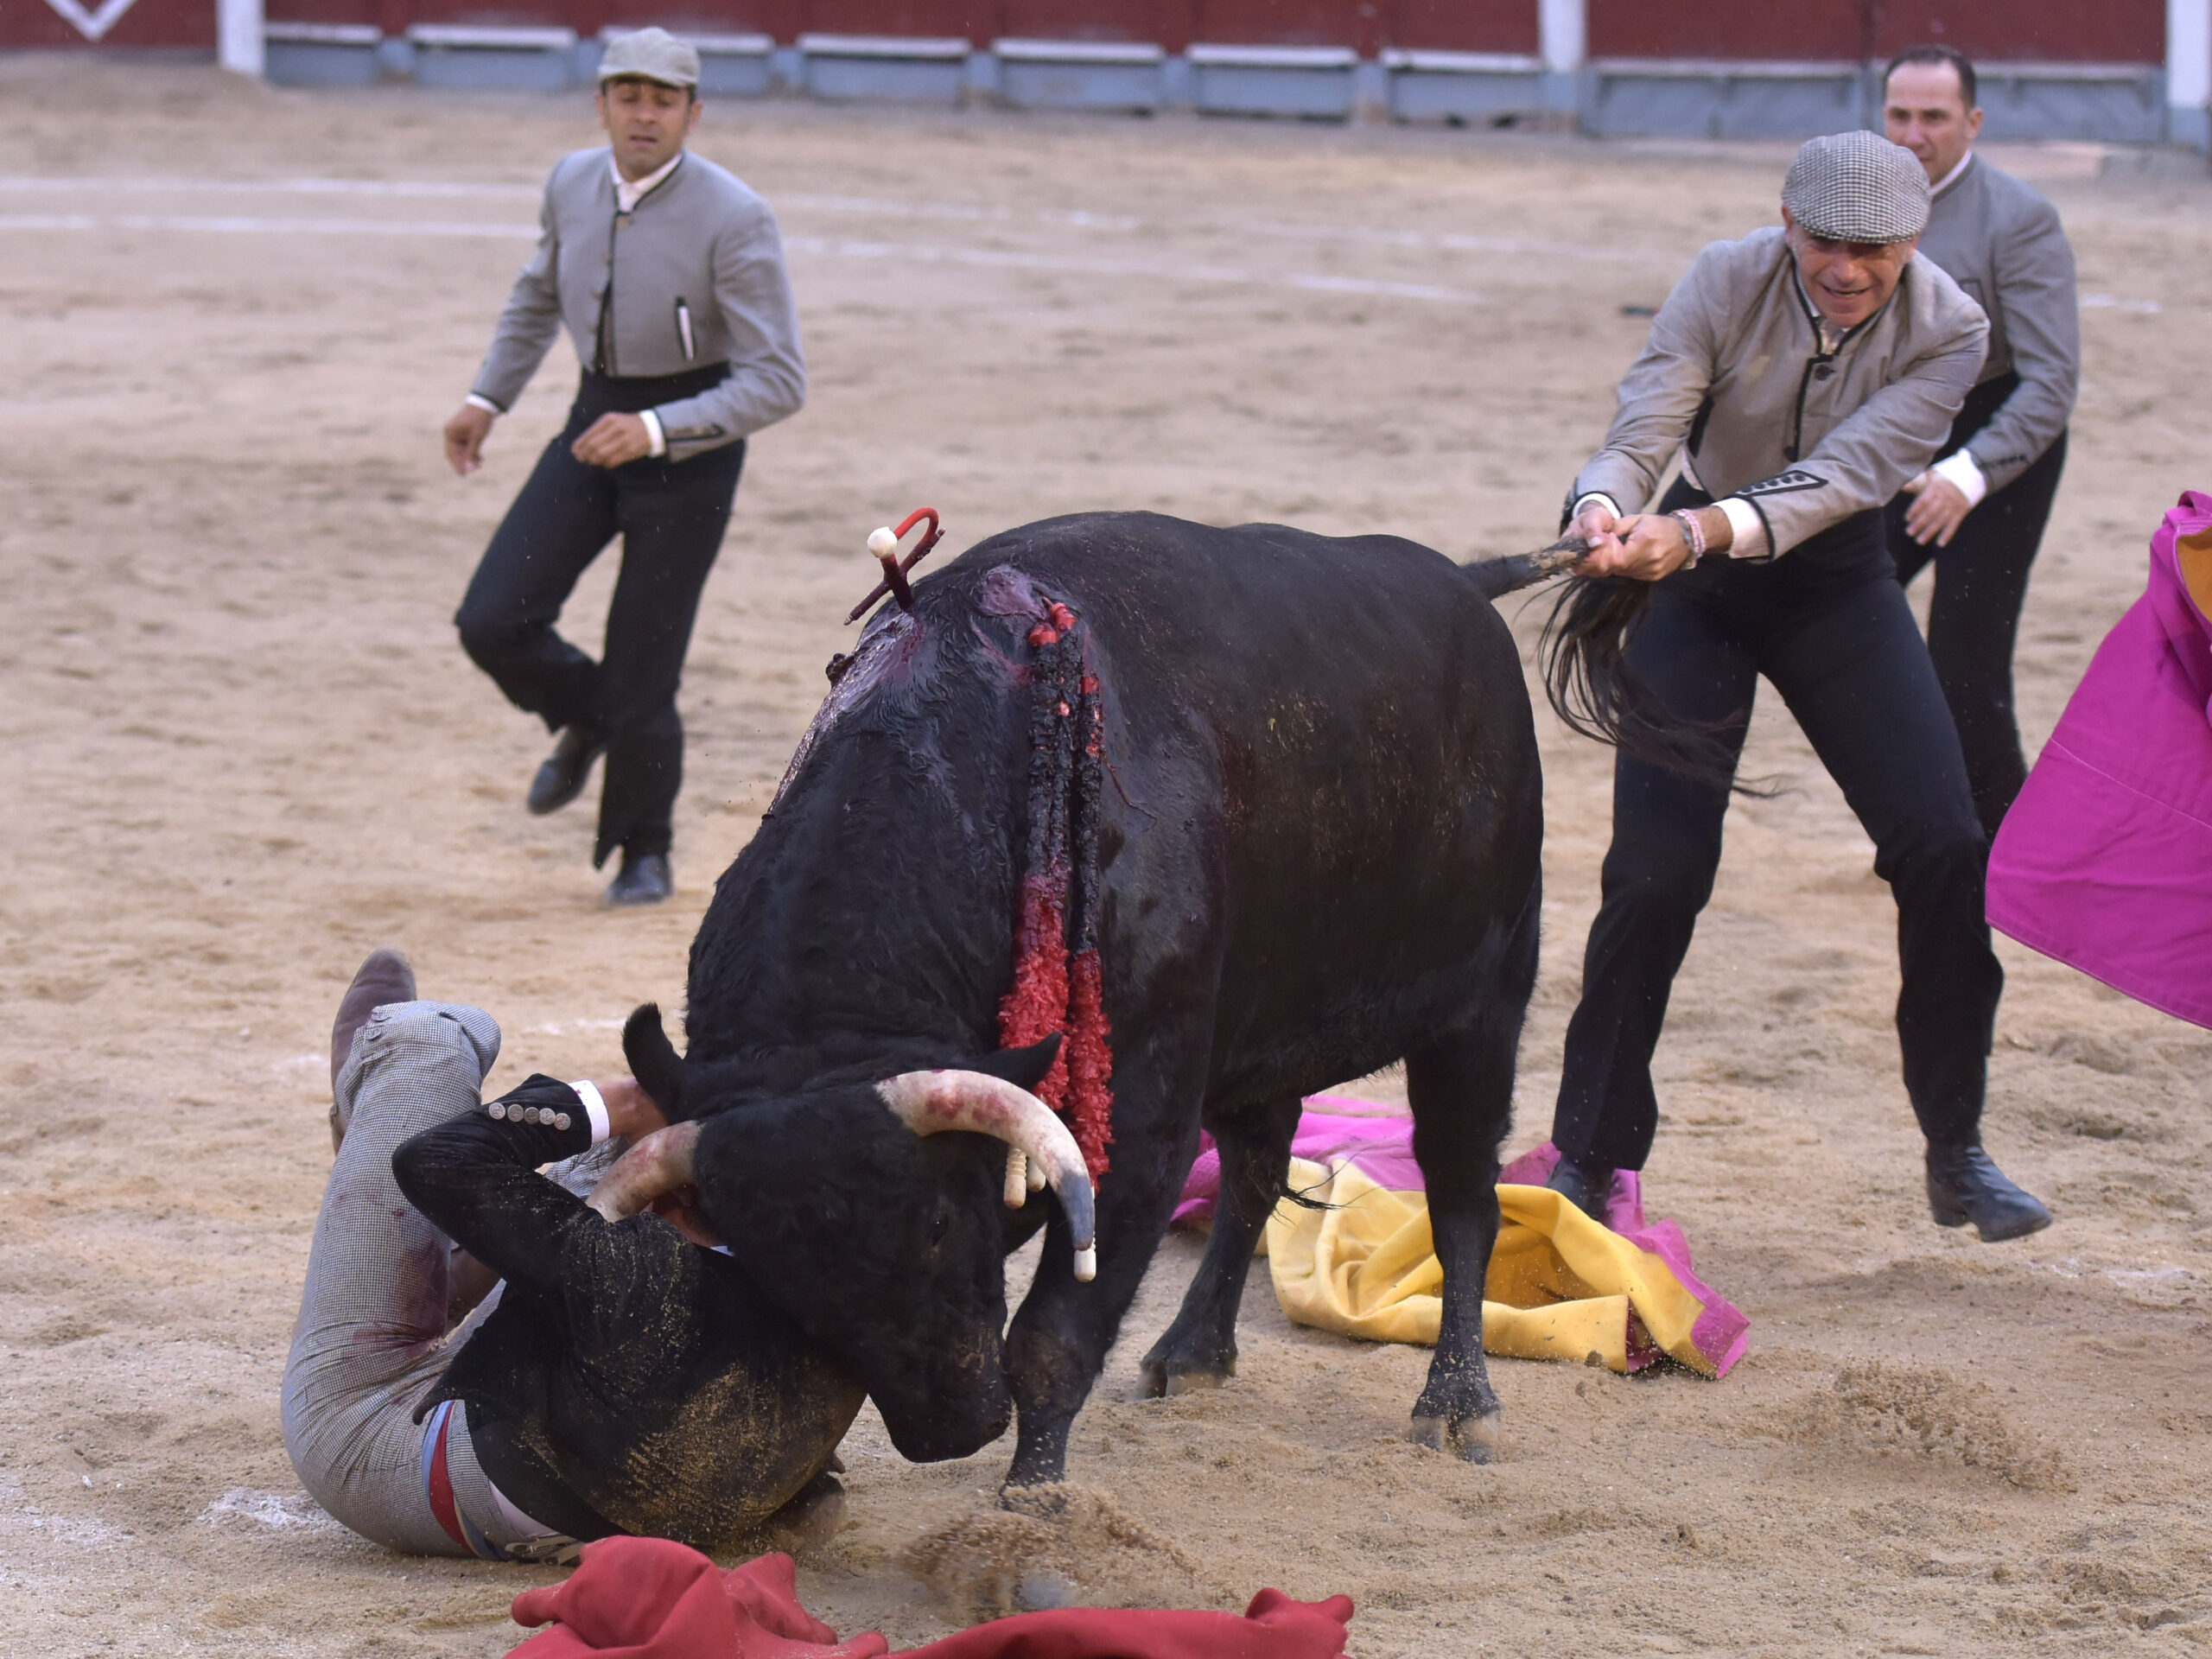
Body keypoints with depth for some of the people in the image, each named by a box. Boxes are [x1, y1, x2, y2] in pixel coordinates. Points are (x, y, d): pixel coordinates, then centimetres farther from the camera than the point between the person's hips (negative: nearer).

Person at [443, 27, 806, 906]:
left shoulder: (734, 219, -22)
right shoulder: (573, 183, -4)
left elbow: (777, 382, -24)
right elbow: (540, 294, 19)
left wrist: (655, 432, -34)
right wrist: (488, 398, 11)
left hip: (691, 441, -5)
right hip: (598, 419, 5)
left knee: (641, 668, -2)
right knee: (493, 621, -9)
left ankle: (644, 853, 25)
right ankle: (585, 718, 25)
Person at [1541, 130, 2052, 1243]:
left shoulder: (1947, 330, -19)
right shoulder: (1725, 285, -19)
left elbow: (1845, 475, -30)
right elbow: (1642, 431, -28)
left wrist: (1705, 527, -46)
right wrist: (1604, 511, -52)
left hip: (1838, 579, 1)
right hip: (1697, 583, -1)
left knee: (1945, 849, -8)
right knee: (1657, 872, -10)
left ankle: (1957, 1154, 8)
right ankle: (1590, 1161, 5)